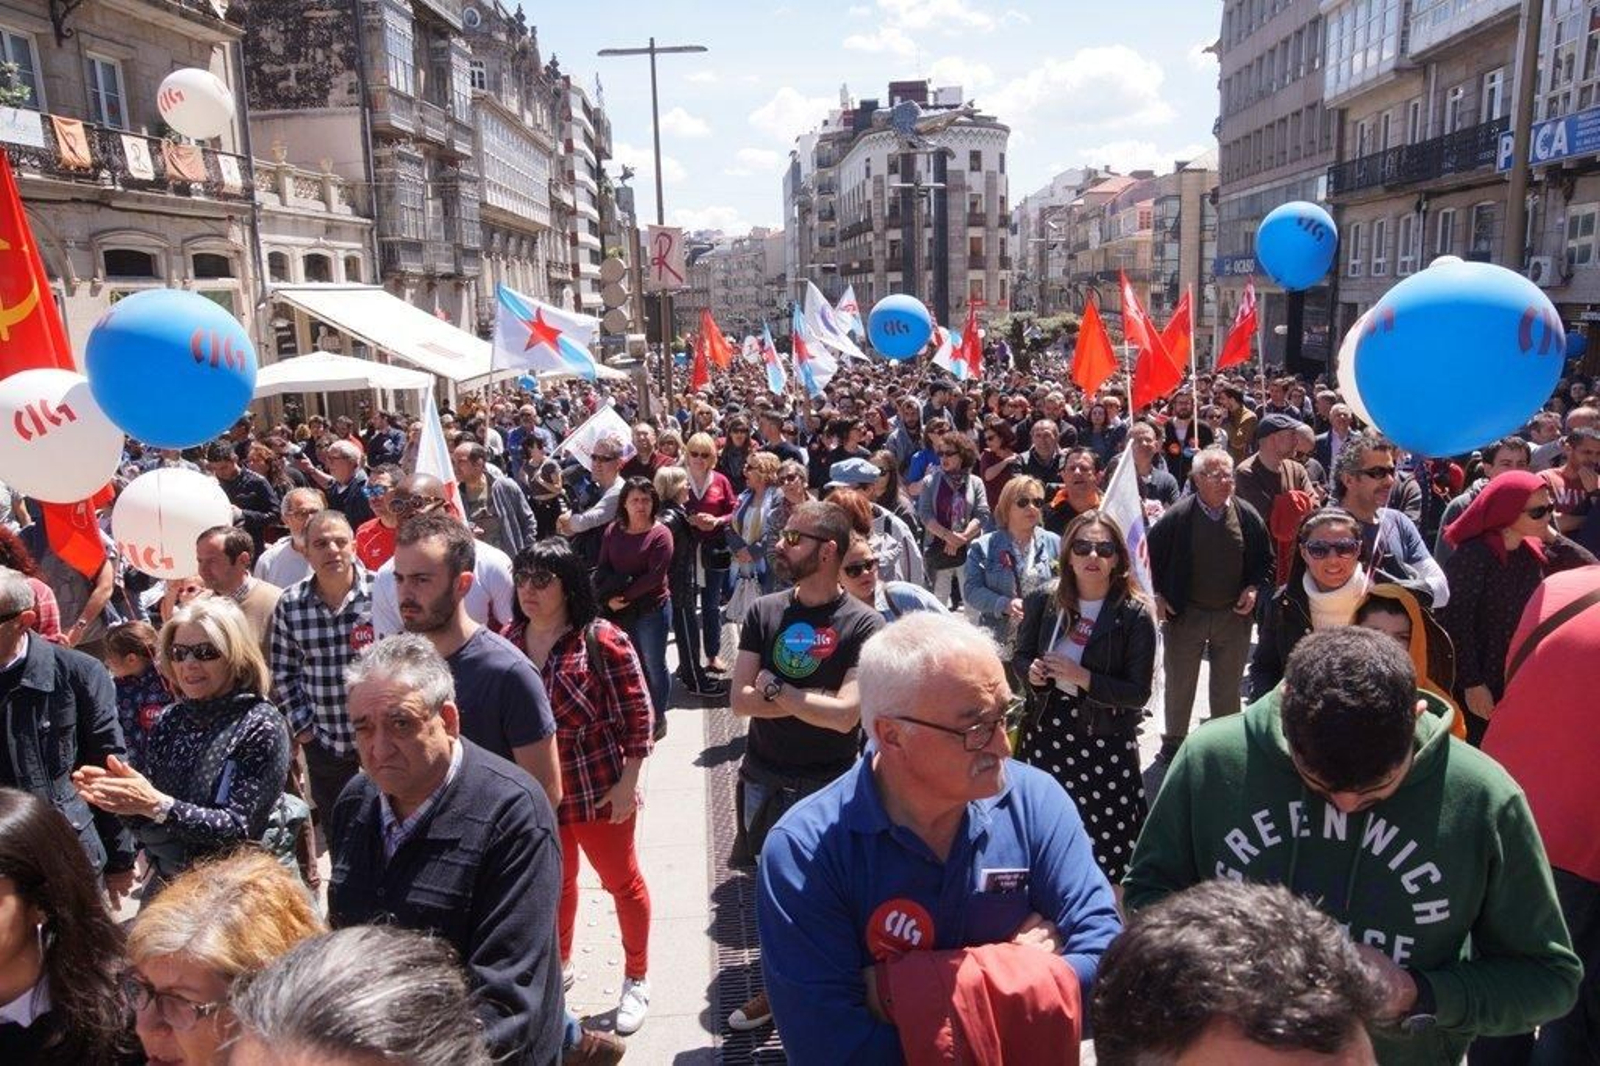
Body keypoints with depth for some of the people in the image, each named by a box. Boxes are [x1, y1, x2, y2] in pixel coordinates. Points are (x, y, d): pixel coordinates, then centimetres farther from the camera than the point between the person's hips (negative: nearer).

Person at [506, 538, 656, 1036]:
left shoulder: (602, 641, -18)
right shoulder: (508, 640, -1)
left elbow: (637, 715, -13)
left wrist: (628, 781, -15)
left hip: (598, 789, -5)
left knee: (621, 881, 12)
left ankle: (636, 980, 32)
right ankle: (558, 963, 47)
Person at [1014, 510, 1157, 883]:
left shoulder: (1135, 615, -11)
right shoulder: (1044, 601, -1)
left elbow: (1138, 694, -12)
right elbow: (1021, 657, 11)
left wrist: (1082, 678, -22)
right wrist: (1032, 671, -11)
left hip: (1106, 741, -3)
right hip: (1047, 733, 3)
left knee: (1106, 844, 1)